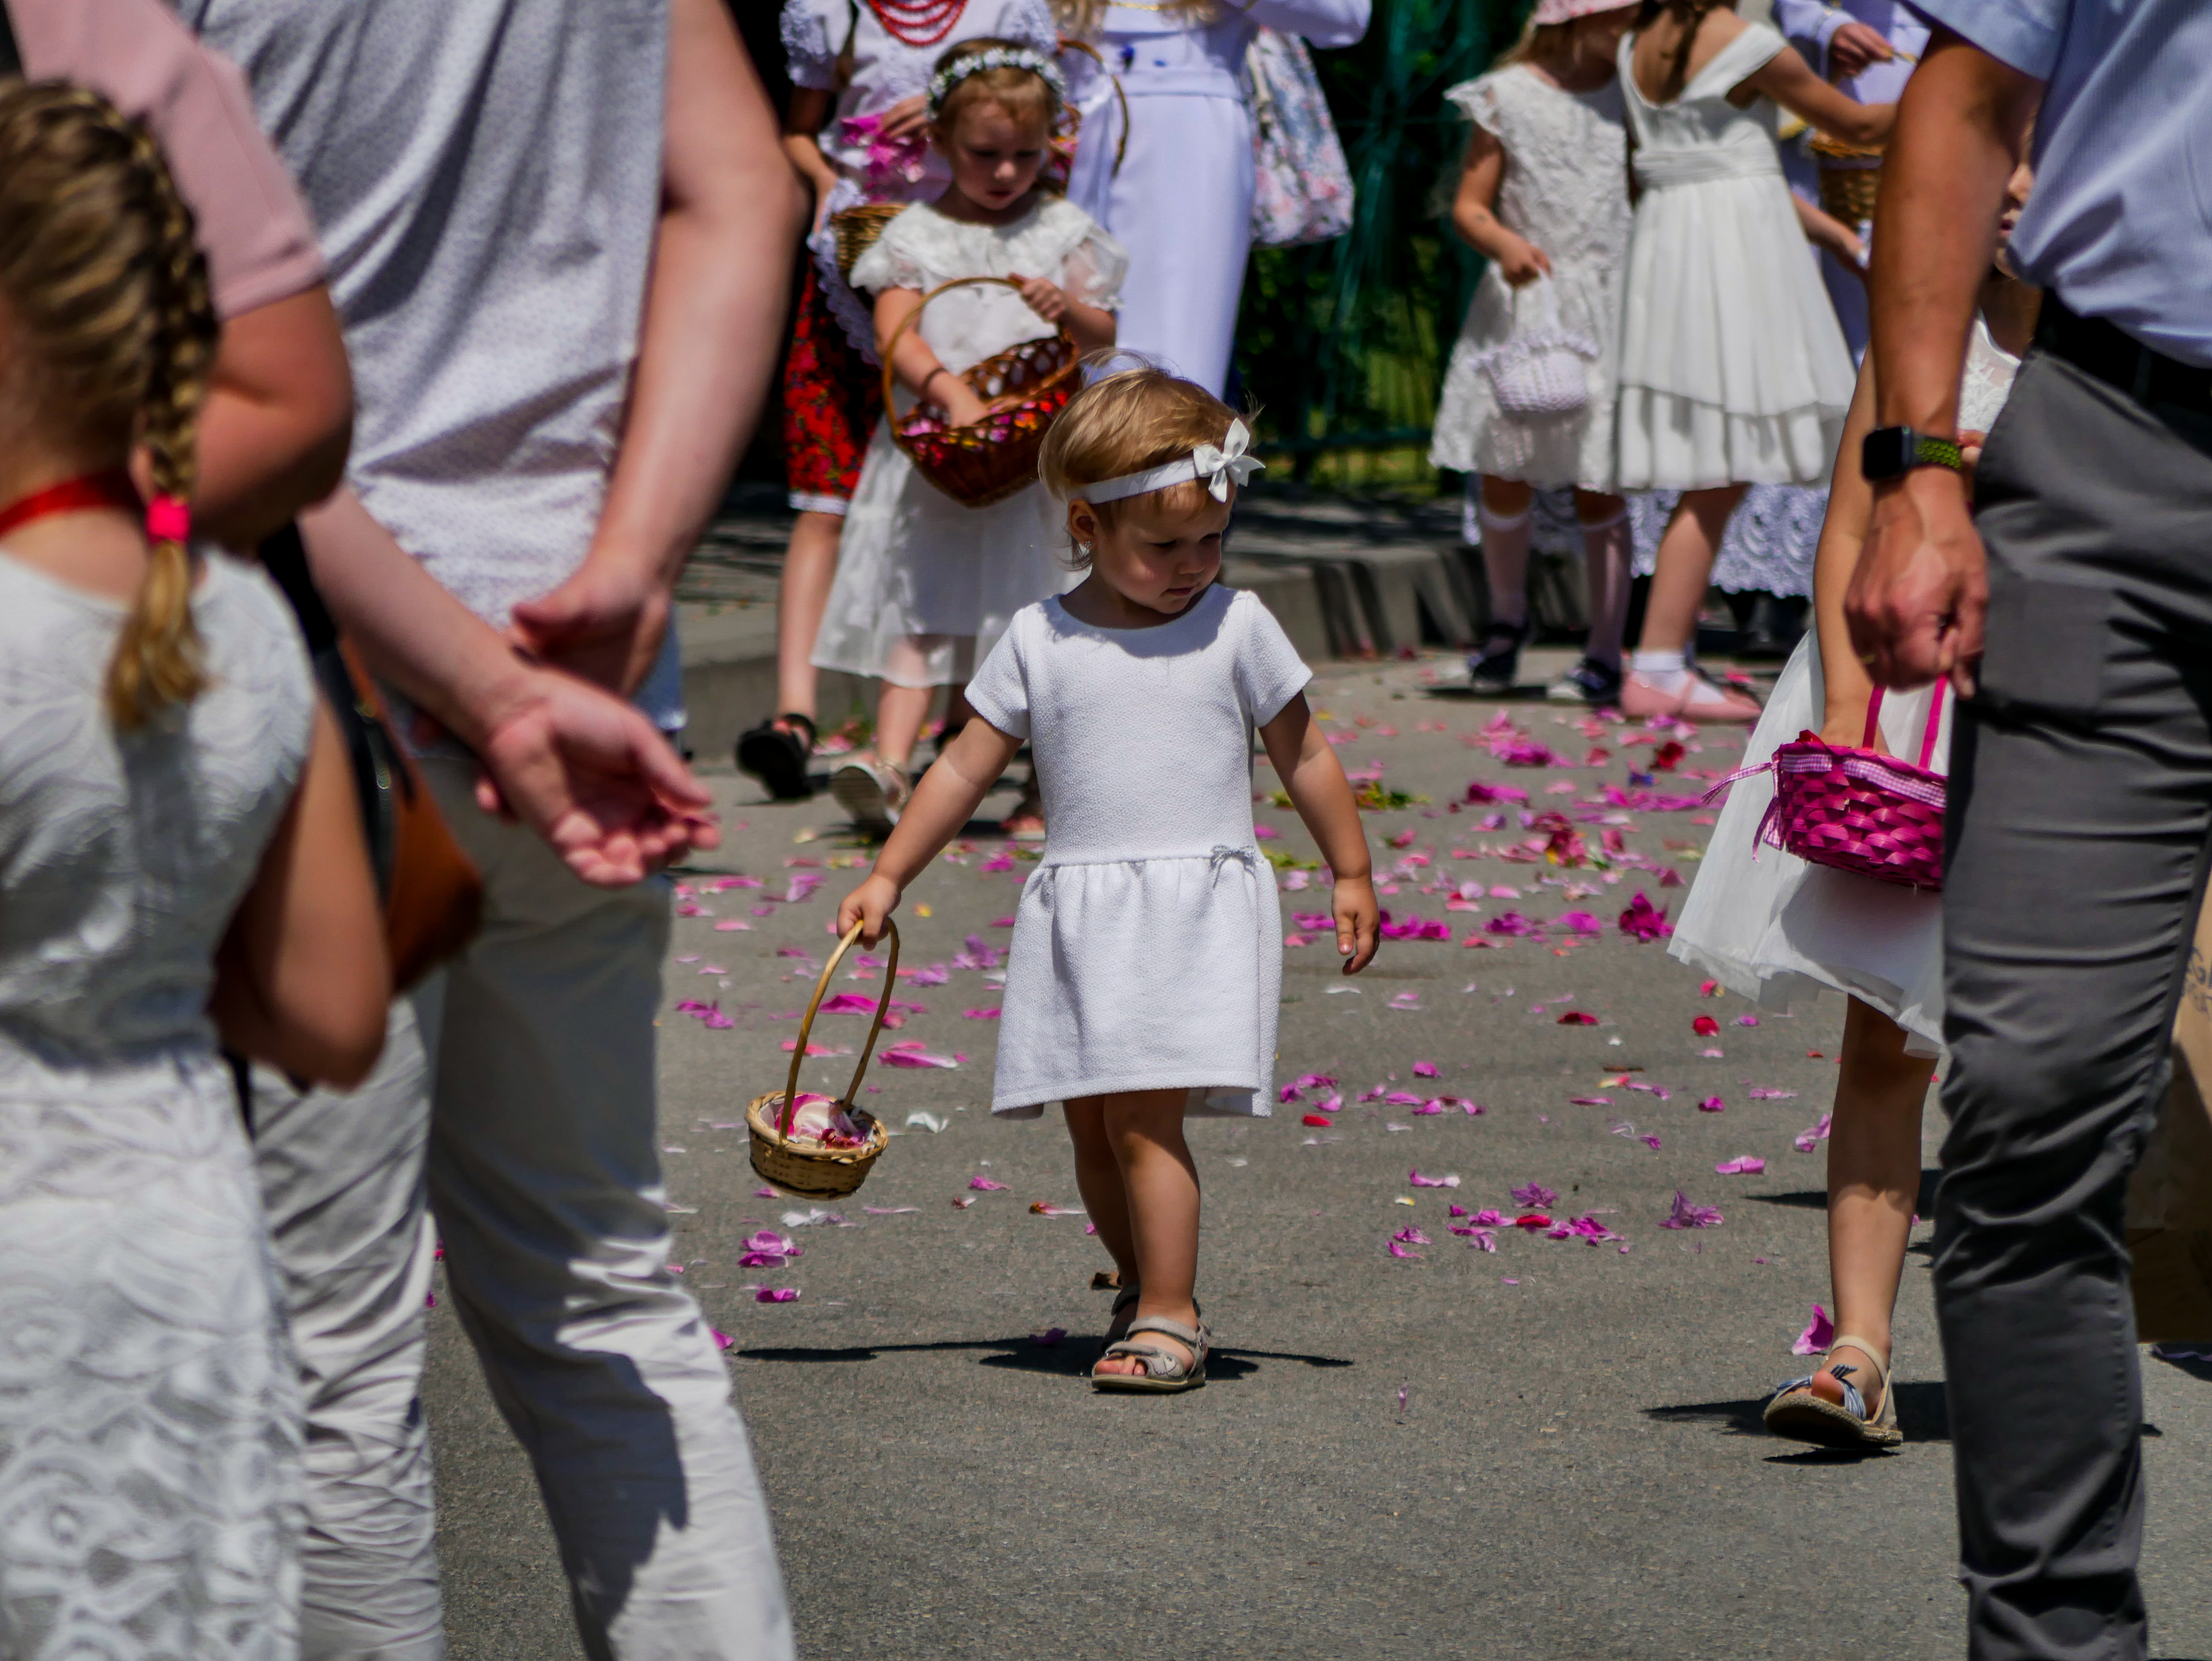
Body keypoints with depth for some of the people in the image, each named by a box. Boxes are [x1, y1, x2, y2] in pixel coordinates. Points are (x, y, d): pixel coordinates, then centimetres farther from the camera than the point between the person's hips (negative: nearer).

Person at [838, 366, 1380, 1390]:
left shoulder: (1237, 629, 1)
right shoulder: (1039, 642, 3)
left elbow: (1303, 757, 10)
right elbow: (966, 769, 9)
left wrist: (1351, 875, 12)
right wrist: (887, 878, 8)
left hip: (1200, 903, -3)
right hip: (1075, 912, 3)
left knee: (1143, 1116, -13)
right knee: (1092, 1126, 7)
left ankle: (1169, 1317, -8)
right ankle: (1143, 1284, 25)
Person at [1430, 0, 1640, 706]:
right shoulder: (1507, 97, 0)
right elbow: (1470, 204, 3)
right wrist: (1504, 244, -18)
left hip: (1612, 308, 0)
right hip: (1524, 303, 0)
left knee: (1600, 483, -3)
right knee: (1506, 474, 3)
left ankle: (1604, 654, 3)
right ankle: (1507, 616, 30)